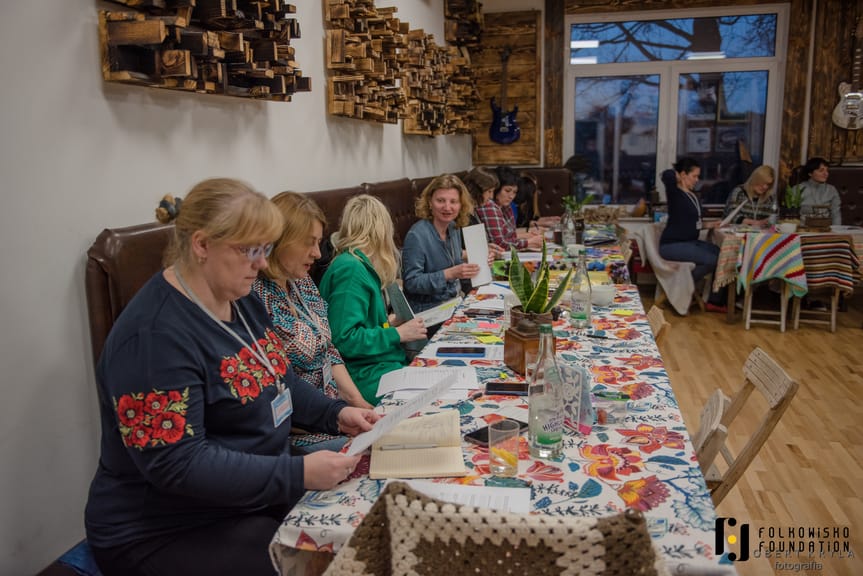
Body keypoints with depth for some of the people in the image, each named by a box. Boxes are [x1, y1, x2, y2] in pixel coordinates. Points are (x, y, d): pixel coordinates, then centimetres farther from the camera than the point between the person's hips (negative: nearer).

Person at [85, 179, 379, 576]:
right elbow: (176, 464, -28)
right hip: (171, 532, -8)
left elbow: (274, 378, 14)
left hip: (257, 492, 8)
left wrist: (335, 414, -2)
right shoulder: (155, 334, -26)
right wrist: (298, 473, -30)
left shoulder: (239, 299, 3)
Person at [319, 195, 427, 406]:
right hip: (366, 377, -9)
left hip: (381, 363, 10)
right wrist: (397, 334, -14)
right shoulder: (350, 270, -15)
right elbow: (344, 339, -22)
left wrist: (387, 323, 15)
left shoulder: (359, 265, 14)